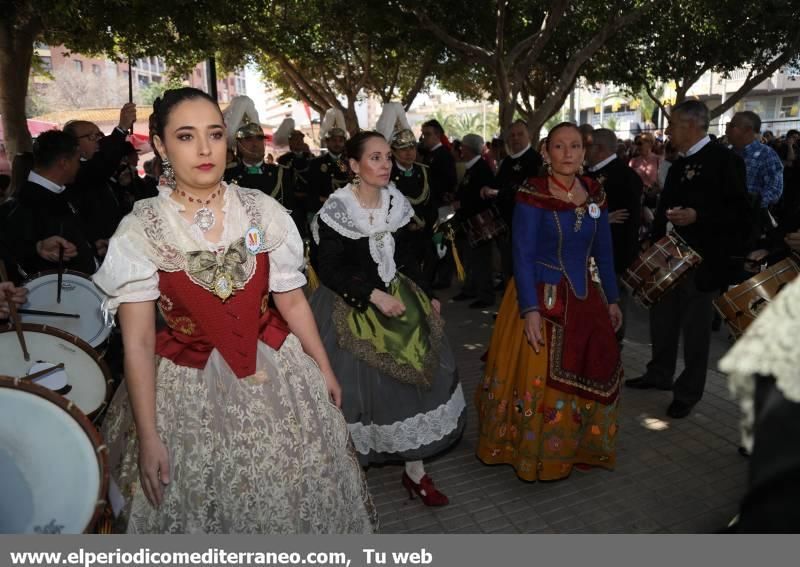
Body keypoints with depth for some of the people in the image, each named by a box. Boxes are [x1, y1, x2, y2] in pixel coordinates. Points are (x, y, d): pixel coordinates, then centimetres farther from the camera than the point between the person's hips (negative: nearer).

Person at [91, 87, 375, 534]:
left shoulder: (262, 210, -4)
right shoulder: (142, 229, -8)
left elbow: (291, 300, 2)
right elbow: (138, 341, -9)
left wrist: (324, 371, 7)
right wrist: (147, 437, -9)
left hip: (277, 375, 2)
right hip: (190, 389, -1)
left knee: (293, 494, 14)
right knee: (206, 502, 14)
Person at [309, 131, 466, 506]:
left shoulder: (396, 203, 2)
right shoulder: (337, 210, -14)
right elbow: (327, 269, -16)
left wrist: (427, 296, 7)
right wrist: (374, 295, -22)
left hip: (397, 301, 5)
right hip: (351, 311, -5)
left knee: (415, 380, 4)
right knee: (356, 389, 4)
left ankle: (415, 471, 20)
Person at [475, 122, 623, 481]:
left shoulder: (595, 193, 4)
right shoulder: (532, 194, -13)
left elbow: (603, 251, 11)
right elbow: (522, 256, -16)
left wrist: (612, 300, 13)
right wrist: (530, 310, -22)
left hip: (585, 299, 6)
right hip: (541, 298, -6)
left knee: (592, 376, 15)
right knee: (538, 378, 3)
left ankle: (578, 447, 38)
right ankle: (535, 453, 27)